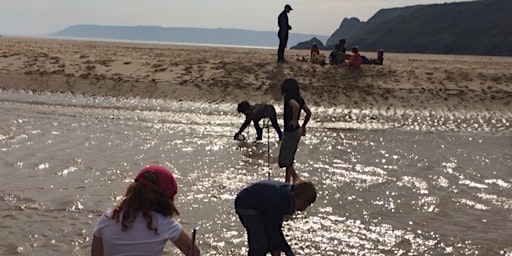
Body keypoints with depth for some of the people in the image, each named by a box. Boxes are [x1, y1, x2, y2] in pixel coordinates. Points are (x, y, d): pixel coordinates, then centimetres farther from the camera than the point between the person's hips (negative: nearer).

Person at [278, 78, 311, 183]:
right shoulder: (299, 98, 9)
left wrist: (294, 120, -26)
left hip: (290, 131, -9)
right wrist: (303, 126, 23)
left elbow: (296, 106, -38)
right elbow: (308, 113, 15)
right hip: (297, 131, 9)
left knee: (284, 159, -1)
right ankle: (287, 180, 22)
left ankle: (296, 178, -7)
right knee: (289, 158, 17)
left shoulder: (288, 98, -16)